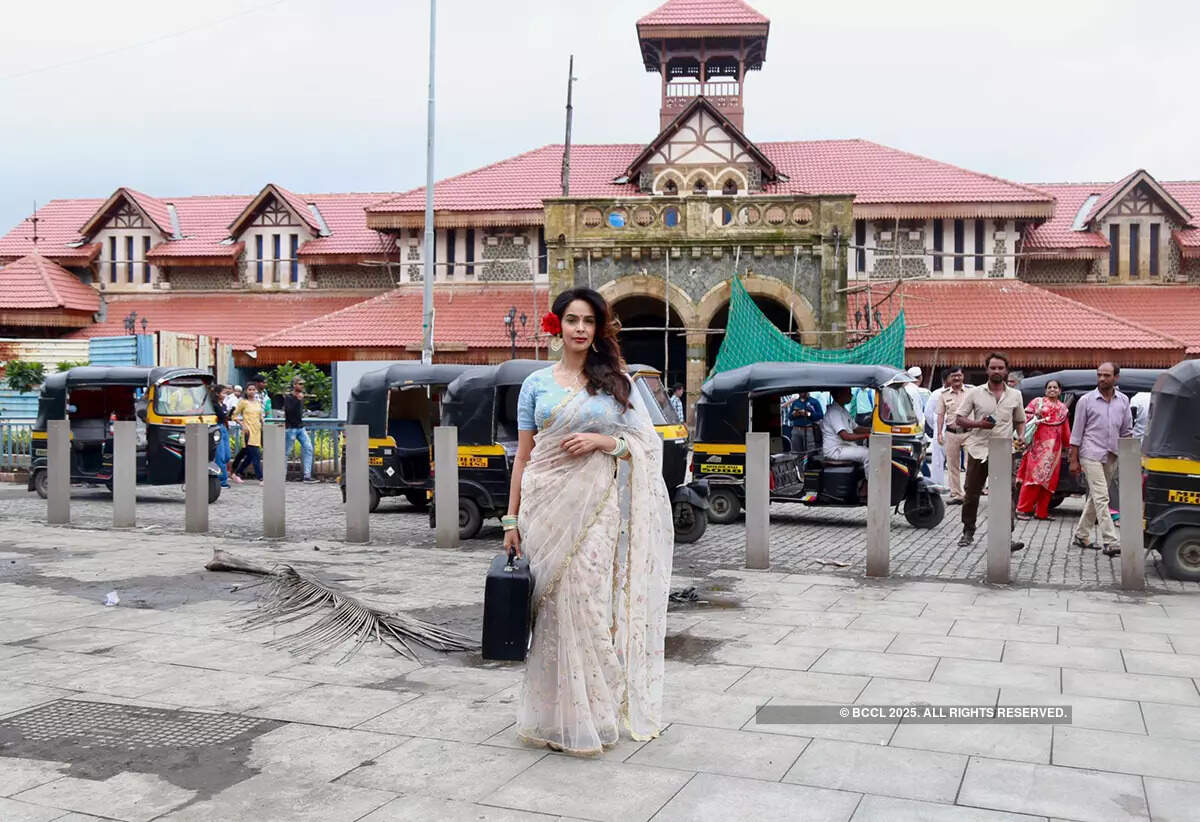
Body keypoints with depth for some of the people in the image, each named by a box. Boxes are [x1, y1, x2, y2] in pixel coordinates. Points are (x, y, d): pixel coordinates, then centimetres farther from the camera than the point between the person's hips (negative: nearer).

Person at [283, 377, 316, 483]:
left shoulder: (301, 397, 13)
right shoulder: (288, 398, -8)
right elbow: (289, 411, -24)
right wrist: (298, 400, -25)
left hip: (301, 428, 7)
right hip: (291, 428, -7)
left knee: (308, 448, -4)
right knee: (287, 452, -1)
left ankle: (307, 476, -5)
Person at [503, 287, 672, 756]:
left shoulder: (617, 382, 8)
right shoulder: (537, 383, 10)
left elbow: (647, 446, 8)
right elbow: (523, 455, 10)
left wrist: (602, 441, -10)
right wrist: (512, 518, 6)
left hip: (597, 507, -1)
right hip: (547, 505, 1)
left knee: (591, 603, -4)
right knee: (552, 607, 1)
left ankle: (592, 715, 9)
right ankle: (552, 717, 13)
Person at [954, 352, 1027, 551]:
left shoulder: (1015, 395, 10)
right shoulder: (975, 393, 4)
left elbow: (1020, 420, 22)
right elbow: (958, 419, 3)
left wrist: (1021, 435, 1)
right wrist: (979, 424, -14)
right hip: (978, 450, 0)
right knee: (971, 494, 7)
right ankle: (968, 532, 22)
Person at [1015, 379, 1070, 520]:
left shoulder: (1062, 407, 19)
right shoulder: (1038, 402, 6)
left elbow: (1065, 429, 23)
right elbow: (1025, 417, 1)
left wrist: (1069, 445, 23)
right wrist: (1036, 416, -15)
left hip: (1055, 447, 5)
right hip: (1039, 444, -5)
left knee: (1050, 479, 3)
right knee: (1034, 475, -12)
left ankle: (1042, 512, 8)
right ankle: (1022, 509, -9)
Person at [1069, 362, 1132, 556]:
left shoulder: (1123, 401, 10)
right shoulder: (1086, 400, -2)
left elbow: (1126, 430, 15)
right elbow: (1077, 431, -1)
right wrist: (1074, 460, -4)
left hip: (1112, 456, 5)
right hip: (1091, 454, -5)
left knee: (1095, 497, 12)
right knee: (1101, 498, -12)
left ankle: (1081, 536, 23)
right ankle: (1110, 542, -17)